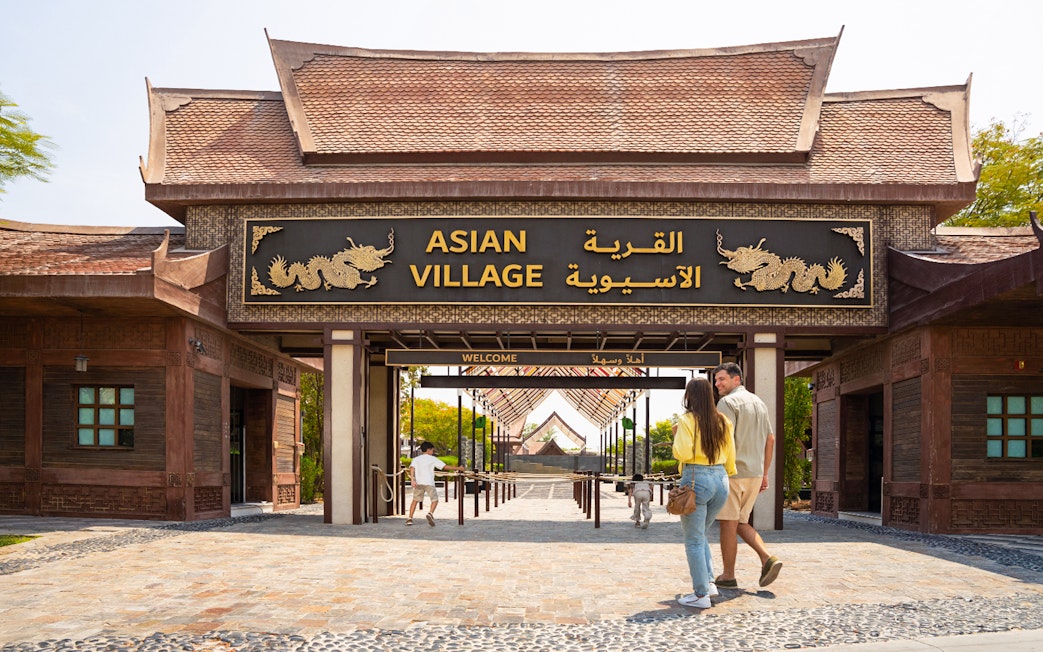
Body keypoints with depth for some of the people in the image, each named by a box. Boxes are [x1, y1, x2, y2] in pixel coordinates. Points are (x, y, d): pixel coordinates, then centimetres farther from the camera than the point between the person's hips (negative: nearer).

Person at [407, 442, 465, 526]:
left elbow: (412, 468, -5)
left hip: (418, 483, 3)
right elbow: (446, 466, 4)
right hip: (429, 483, -3)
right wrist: (458, 468, 11)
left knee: (415, 500, 14)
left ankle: (410, 519, 8)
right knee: (435, 500, 5)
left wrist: (412, 480, -14)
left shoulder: (416, 459, 13)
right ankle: (430, 513, -21)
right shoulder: (433, 459, 7)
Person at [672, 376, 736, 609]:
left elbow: (682, 453, -18)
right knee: (699, 534, 23)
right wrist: (728, 477, 22)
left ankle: (701, 594, 5)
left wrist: (676, 436, 0)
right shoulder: (723, 421, 7)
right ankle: (709, 582, 17)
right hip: (720, 480, 6)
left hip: (695, 480, -6)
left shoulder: (687, 420, -10)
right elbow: (730, 457, 9)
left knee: (694, 540, 4)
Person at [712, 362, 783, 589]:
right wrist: (764, 474, 21)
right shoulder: (759, 403, 16)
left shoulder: (728, 402, -10)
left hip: (732, 471, -8)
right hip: (754, 473, 8)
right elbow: (770, 440, 18)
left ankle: (728, 576, 7)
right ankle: (768, 559, -1)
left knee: (728, 524, 1)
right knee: (740, 523, 16)